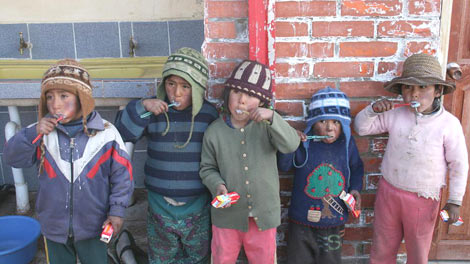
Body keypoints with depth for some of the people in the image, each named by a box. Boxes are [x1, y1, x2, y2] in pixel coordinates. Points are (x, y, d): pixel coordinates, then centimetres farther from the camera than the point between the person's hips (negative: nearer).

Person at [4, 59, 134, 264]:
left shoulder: (106, 133, -15)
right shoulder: (43, 131, -6)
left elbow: (121, 174, -8)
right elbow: (13, 158, -8)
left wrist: (117, 210, -9)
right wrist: (33, 133, -23)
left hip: (92, 226, -2)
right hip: (54, 226, 3)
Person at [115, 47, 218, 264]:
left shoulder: (209, 114, -8)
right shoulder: (154, 110, -7)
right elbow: (120, 134, -12)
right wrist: (141, 106, -23)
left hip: (198, 205, 0)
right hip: (160, 204, 1)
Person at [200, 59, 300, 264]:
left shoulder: (266, 126, -9)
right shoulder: (214, 131, -8)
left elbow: (291, 145, -23)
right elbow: (207, 168, 0)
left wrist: (272, 117, -34)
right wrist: (218, 185, -19)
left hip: (264, 214, 0)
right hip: (227, 214, 0)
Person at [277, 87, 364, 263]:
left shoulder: (347, 144, -5)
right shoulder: (304, 143, -13)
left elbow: (356, 168, 10)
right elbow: (284, 166, -10)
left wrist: (355, 189, -5)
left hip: (335, 222, 2)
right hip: (302, 221, -2)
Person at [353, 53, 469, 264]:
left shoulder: (449, 124, -14)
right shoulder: (394, 116, -7)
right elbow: (361, 128, 5)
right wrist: (372, 110, -15)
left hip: (423, 199, -2)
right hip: (388, 192, 2)